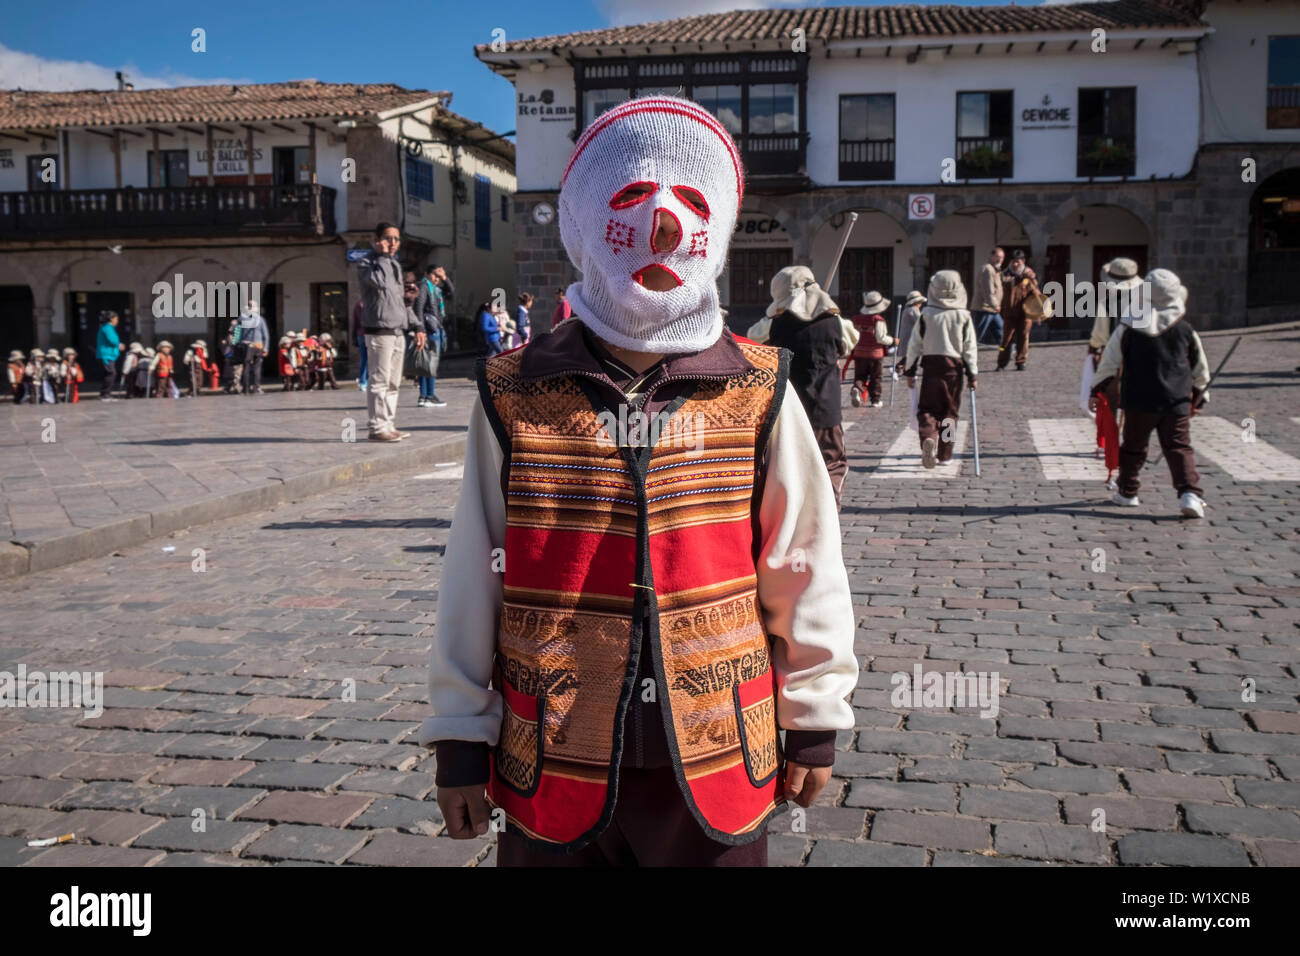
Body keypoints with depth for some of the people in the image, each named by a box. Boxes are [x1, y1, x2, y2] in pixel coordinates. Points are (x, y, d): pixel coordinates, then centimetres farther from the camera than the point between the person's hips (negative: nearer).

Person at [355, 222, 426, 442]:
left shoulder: (395, 264, 21)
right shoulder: (365, 263, -3)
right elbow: (379, 282, -24)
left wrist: (417, 326, 20)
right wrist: (382, 255, -12)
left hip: (398, 331, 8)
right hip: (379, 331, -8)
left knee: (393, 382, 9)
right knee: (380, 380, -9)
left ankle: (389, 425, 15)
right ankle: (377, 428, -7)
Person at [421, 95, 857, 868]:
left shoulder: (758, 394, -5)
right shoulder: (516, 398, -5)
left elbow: (804, 567, 3)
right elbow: (473, 579, 1)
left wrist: (814, 719, 8)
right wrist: (460, 737, 4)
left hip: (716, 773, 0)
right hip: (553, 772, 0)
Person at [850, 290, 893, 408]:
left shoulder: (857, 319, 3)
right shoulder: (878, 320, -14)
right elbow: (881, 338, -17)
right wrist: (892, 340, -2)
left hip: (859, 353, 4)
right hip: (875, 354, -4)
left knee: (860, 376, 10)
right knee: (875, 378, 8)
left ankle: (857, 389, -19)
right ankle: (875, 400, 13)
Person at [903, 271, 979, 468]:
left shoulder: (926, 315, -3)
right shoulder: (963, 316, -2)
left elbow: (915, 344, 0)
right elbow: (970, 347, 0)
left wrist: (910, 371, 8)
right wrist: (972, 374, 7)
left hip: (931, 365, -1)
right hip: (954, 368, 1)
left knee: (927, 409, 6)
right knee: (949, 411, 11)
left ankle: (929, 436, -25)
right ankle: (944, 455, 14)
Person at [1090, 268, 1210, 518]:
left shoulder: (1127, 328, -3)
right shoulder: (1185, 330, 2)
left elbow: (1108, 363, 2)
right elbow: (1200, 370, 12)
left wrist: (1098, 391, 14)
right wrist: (1200, 396, 27)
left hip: (1138, 402, 0)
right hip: (1176, 403, 0)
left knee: (1133, 447, 15)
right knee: (1179, 447, 2)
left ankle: (1127, 492, 26)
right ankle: (1190, 493, -15)